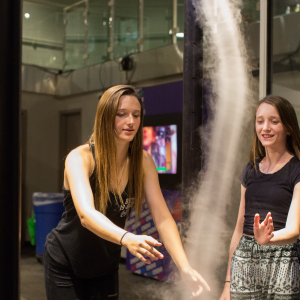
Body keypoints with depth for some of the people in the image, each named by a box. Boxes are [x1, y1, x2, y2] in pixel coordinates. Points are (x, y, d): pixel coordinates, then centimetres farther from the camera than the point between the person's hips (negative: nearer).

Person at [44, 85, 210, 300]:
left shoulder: (142, 161, -9)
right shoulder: (79, 158, -23)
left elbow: (162, 217, -15)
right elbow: (86, 214, -38)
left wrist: (185, 268, -28)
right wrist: (127, 239, -56)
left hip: (106, 267, 4)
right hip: (65, 265, -4)